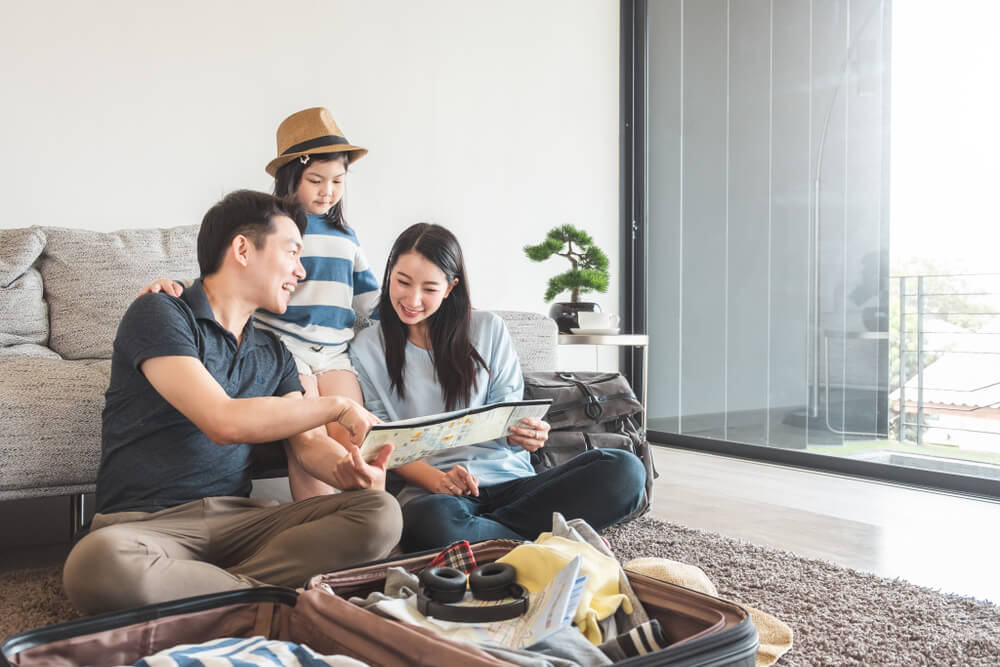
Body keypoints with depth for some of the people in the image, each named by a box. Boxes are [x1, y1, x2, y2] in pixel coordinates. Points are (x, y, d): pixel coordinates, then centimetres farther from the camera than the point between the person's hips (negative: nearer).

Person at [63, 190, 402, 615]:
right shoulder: (160, 314, -5)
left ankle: (198, 593, -21)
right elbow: (224, 422, -18)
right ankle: (270, 597, -20)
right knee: (98, 562, -40)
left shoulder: (273, 352, 17)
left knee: (381, 512, -16)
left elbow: (309, 443, 8)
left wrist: (350, 469, -16)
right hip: (146, 522, -5)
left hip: (238, 518, 5)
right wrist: (338, 406, -10)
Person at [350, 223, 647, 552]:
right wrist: (434, 479, -17)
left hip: (509, 479, 3)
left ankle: (476, 530, -23)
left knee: (624, 469, -21)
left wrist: (526, 435, -15)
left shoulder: (488, 329, 11)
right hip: (431, 492, -3)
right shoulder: (368, 349, 8)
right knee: (433, 519, -42)